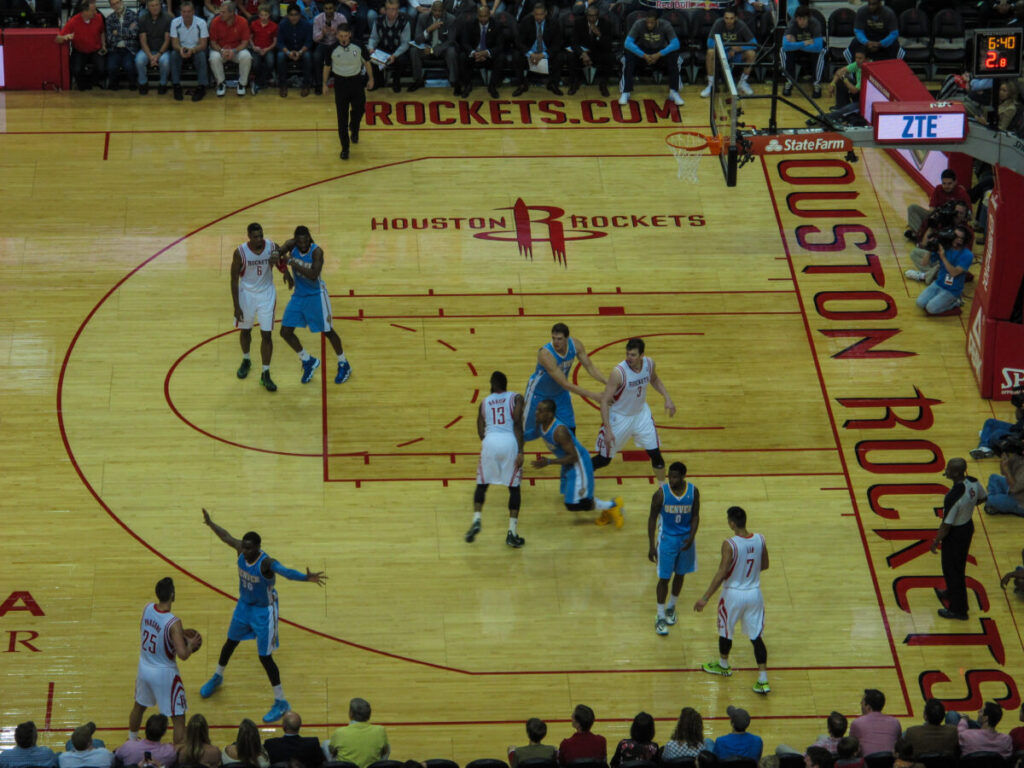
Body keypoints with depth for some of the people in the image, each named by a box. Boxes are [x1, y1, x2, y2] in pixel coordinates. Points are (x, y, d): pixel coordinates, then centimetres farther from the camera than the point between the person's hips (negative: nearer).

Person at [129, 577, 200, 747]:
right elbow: (182, 654, -31)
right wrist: (191, 645, -9)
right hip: (164, 673, -7)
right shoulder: (173, 623, -28)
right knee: (178, 719, 6)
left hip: (144, 667, 7)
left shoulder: (147, 609, -10)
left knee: (139, 706, 31)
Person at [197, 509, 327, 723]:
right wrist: (210, 523, 15)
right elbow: (226, 537, 5)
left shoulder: (266, 563, -36)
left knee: (265, 657, -3)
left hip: (263, 610, -7)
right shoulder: (241, 551, -17)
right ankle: (217, 677, 54)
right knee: (230, 642, 26)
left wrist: (306, 577, -73)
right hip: (244, 605, 7)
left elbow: (285, 572, -55)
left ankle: (281, 702, 12)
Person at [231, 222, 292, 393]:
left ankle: (265, 374, 7)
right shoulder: (240, 253, -19)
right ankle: (246, 360, 46)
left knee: (267, 334, -1)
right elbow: (234, 279, -12)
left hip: (266, 294, 1)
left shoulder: (272, 247, -14)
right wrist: (236, 306, -13)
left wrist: (286, 273, -12)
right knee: (245, 330, 18)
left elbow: (280, 263, 9)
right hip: (247, 294, 0)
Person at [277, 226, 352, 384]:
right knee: (286, 332, 2)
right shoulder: (291, 245, -10)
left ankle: (344, 365, 24)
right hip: (298, 295, 5)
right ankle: (308, 362, 22)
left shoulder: (316, 252, -23)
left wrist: (294, 264, -40)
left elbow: (314, 275, -33)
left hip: (316, 295, -5)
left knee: (327, 331, 4)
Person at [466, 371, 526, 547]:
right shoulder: (516, 398, 12)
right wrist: (520, 451, -7)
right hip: (510, 442, -1)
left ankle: (476, 520, 0)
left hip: (490, 441, 1)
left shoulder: (484, 402, 19)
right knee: (514, 487, 10)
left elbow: (481, 432, 14)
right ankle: (512, 533, 3)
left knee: (482, 484, 19)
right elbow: (518, 424, -2)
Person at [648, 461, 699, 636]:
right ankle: (660, 617, 13)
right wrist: (651, 546, -8)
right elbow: (652, 518, -8)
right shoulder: (661, 493, -17)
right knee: (664, 578, 2)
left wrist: (691, 537, -15)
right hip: (667, 539, -3)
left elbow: (695, 516, 0)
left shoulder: (693, 492, -11)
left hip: (686, 539, 3)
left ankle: (671, 607, 38)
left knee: (680, 575, 16)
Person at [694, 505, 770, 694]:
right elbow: (764, 565, 9)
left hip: (733, 594, -4)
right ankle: (763, 680, 2)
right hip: (754, 593, 4)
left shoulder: (729, 545, -22)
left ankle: (723, 665, 45)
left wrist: (705, 598, -17)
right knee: (756, 636, 8)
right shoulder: (759, 540, -6)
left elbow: (721, 574, -23)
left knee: (725, 631, 22)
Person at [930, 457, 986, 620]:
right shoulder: (973, 483, -14)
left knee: (952, 570, 12)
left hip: (955, 534, -8)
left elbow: (946, 525, -28)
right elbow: (981, 498, 9)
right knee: (959, 565, 31)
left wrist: (936, 541, -13)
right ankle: (952, 592, 55)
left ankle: (958, 609, 26)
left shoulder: (953, 497, -37)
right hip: (968, 526, 8)